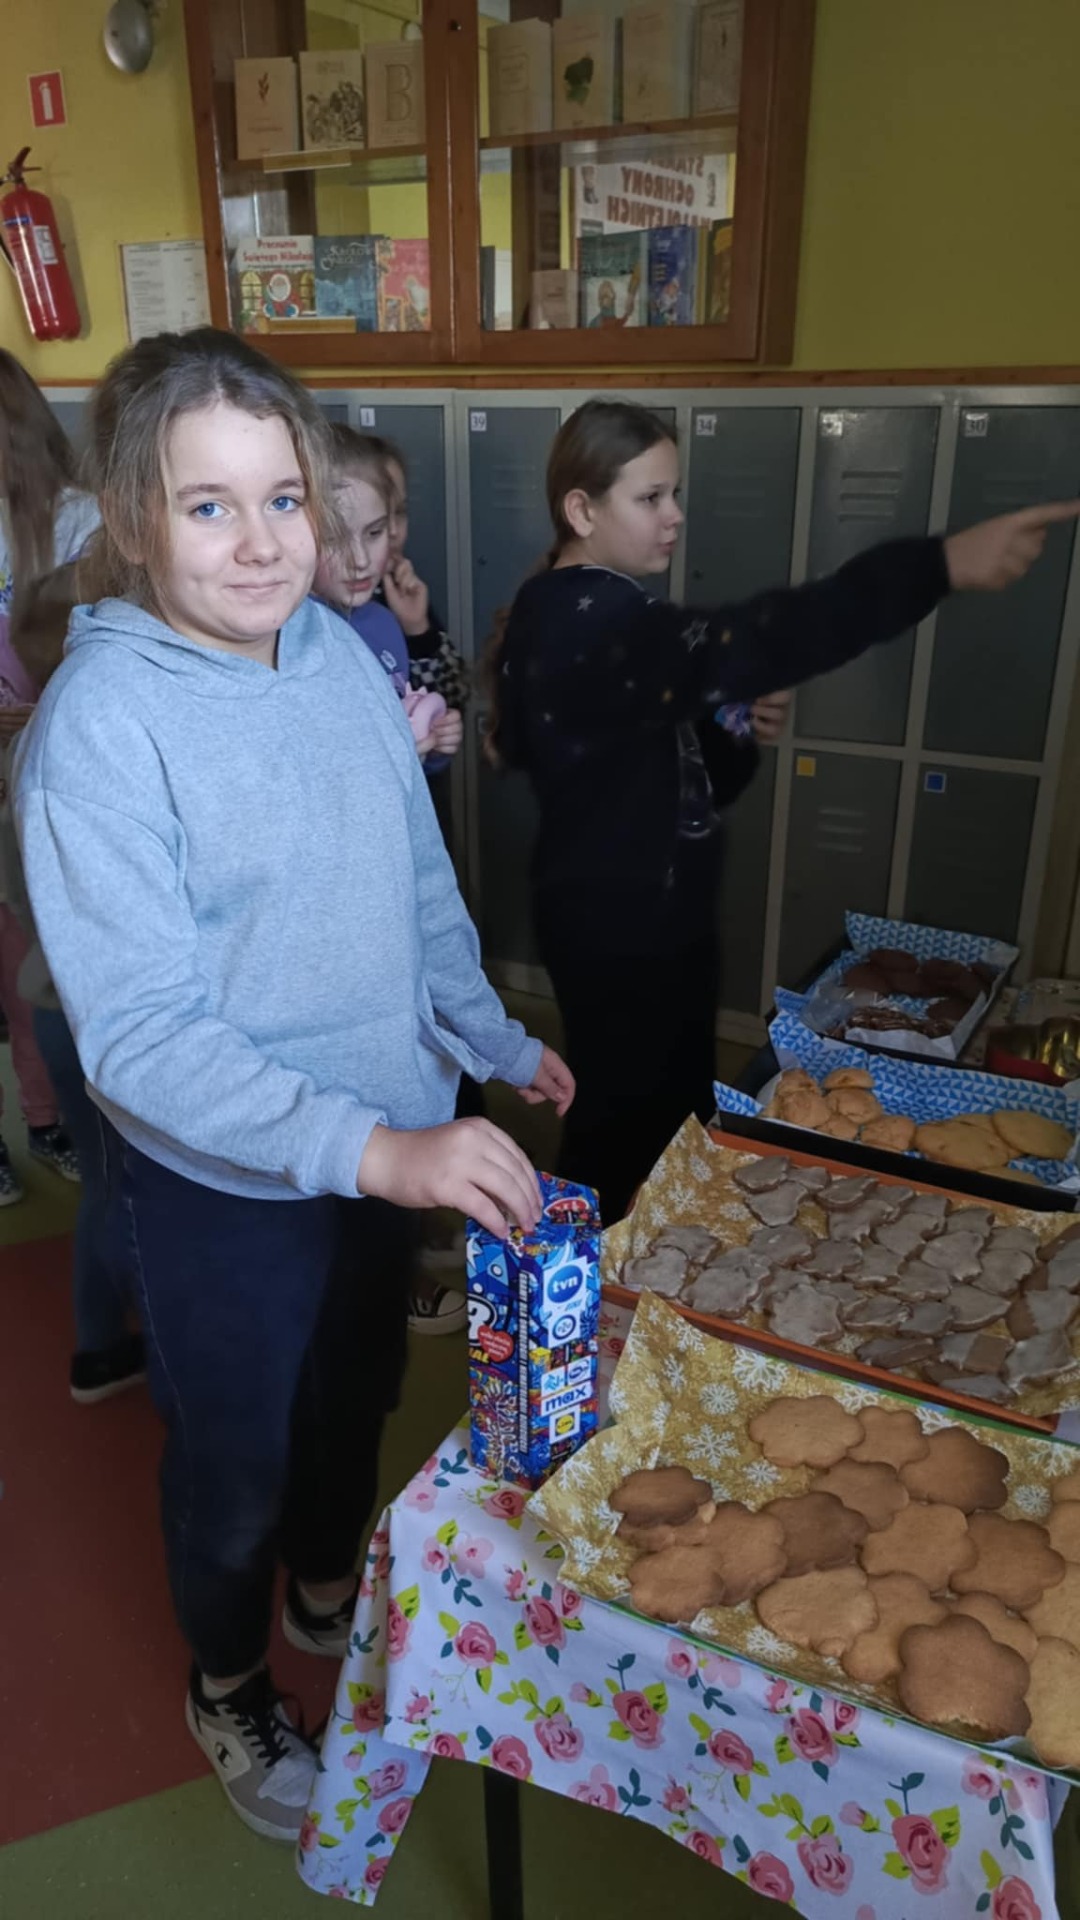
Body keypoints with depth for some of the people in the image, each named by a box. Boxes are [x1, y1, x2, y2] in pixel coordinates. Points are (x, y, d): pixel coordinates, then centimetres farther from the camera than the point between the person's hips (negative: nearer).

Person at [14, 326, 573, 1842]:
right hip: (220, 1184, -5)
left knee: (356, 1391, 28)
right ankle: (229, 1685, 51)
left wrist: (494, 1044, 11)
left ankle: (331, 1590, 60)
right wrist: (381, 1149, -37)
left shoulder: (340, 653, -5)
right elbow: (140, 1034, -28)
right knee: (236, 1454, 19)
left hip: (387, 1138, 6)